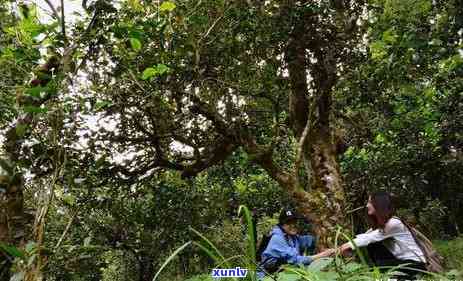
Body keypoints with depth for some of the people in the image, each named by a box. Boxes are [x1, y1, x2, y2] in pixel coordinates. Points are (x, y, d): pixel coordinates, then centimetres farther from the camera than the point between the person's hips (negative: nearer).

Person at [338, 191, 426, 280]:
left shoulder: (394, 223, -23)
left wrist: (350, 245, -23)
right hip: (399, 260, 7)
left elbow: (371, 238, -25)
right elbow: (364, 236, -4)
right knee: (371, 246, -11)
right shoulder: (378, 224, 3)